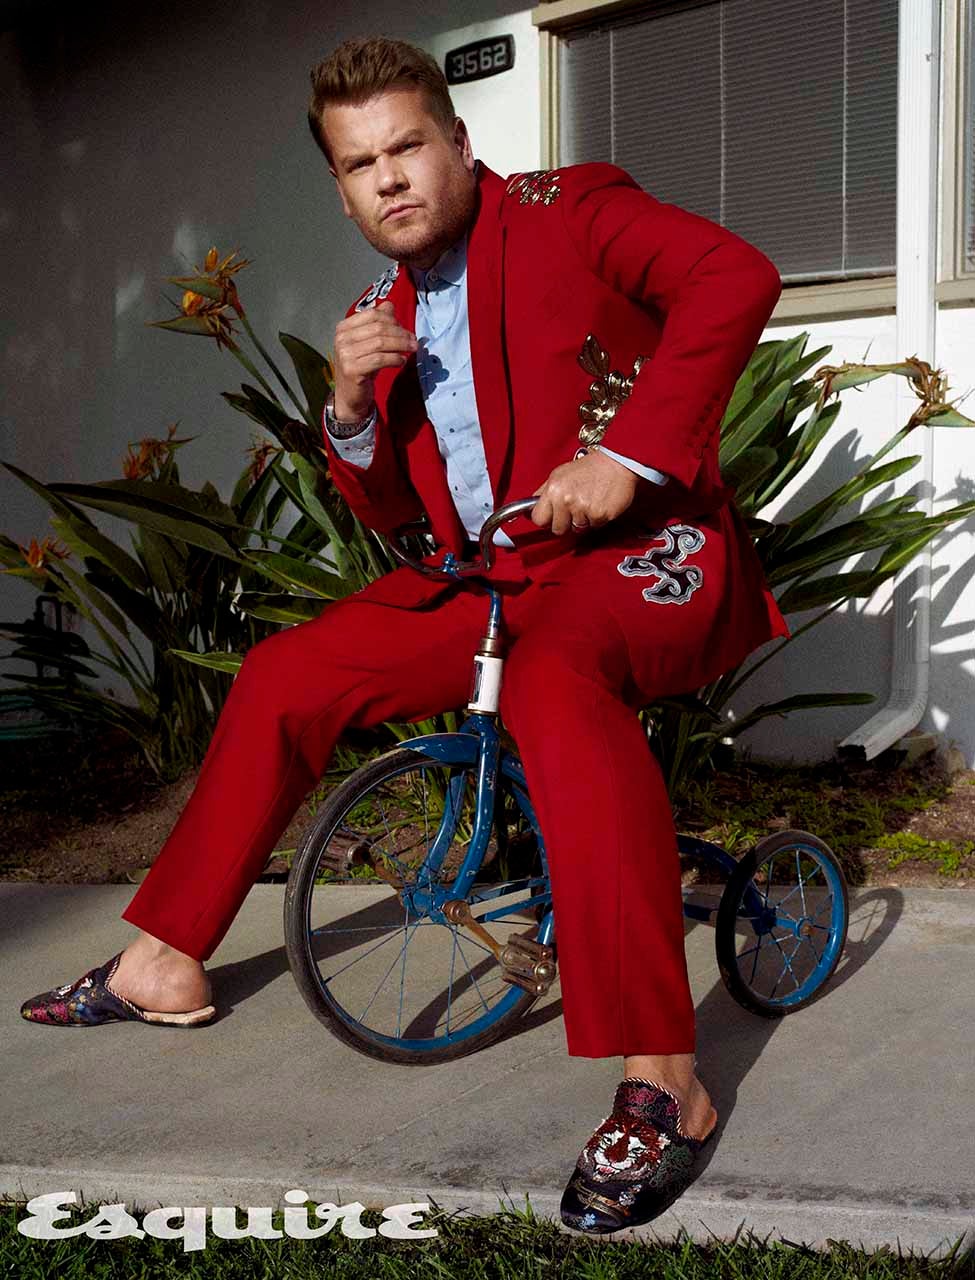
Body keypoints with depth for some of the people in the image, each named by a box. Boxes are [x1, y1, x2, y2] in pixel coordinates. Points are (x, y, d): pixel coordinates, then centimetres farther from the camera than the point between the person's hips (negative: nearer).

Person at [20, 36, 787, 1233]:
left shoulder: (568, 210, -5)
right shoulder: (384, 312, 15)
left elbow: (736, 276, -21)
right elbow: (384, 507, 15)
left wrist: (626, 454, -27)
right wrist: (351, 406, -7)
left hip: (644, 547, -7)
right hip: (489, 578, 7)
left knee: (554, 682, -39)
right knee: (282, 673, 1)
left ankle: (663, 1085, -37)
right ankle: (164, 963, 14)